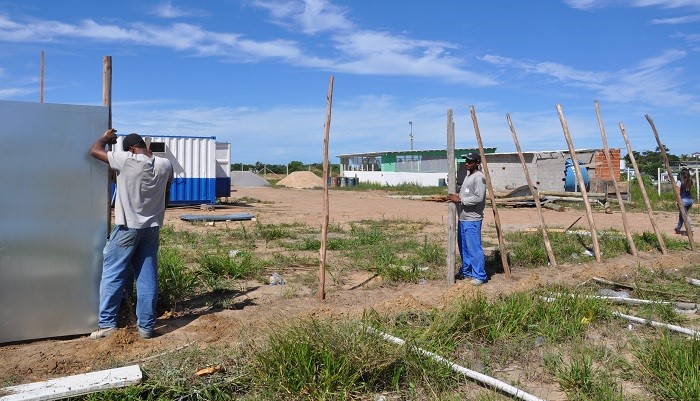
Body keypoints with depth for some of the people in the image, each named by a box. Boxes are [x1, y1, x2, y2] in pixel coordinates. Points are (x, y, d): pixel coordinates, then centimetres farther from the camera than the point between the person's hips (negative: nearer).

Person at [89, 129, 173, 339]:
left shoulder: (127, 161, -14)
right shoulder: (165, 165, 1)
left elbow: (95, 151, -3)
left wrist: (105, 137, 16)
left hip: (127, 228, -4)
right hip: (152, 228, 5)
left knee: (112, 275, 7)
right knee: (147, 278, 7)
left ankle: (107, 323, 11)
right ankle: (146, 326, 12)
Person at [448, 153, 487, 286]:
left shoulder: (479, 177, -13)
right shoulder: (468, 175, 17)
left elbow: (478, 198, -22)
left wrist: (460, 200, -20)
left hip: (472, 220, -10)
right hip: (463, 218, 10)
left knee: (474, 248, -7)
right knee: (463, 247, 17)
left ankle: (479, 276, 1)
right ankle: (466, 271, 30)